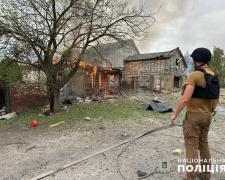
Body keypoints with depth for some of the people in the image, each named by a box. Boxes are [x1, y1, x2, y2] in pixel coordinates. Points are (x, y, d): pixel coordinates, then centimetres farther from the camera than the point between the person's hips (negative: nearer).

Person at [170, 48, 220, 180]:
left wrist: (175, 114, -14)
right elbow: (216, 99, 12)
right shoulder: (213, 76, 6)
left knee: (191, 148, 2)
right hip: (206, 116, 8)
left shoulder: (193, 75, -21)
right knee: (203, 145, 22)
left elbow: (185, 99, -27)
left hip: (193, 116, -8)